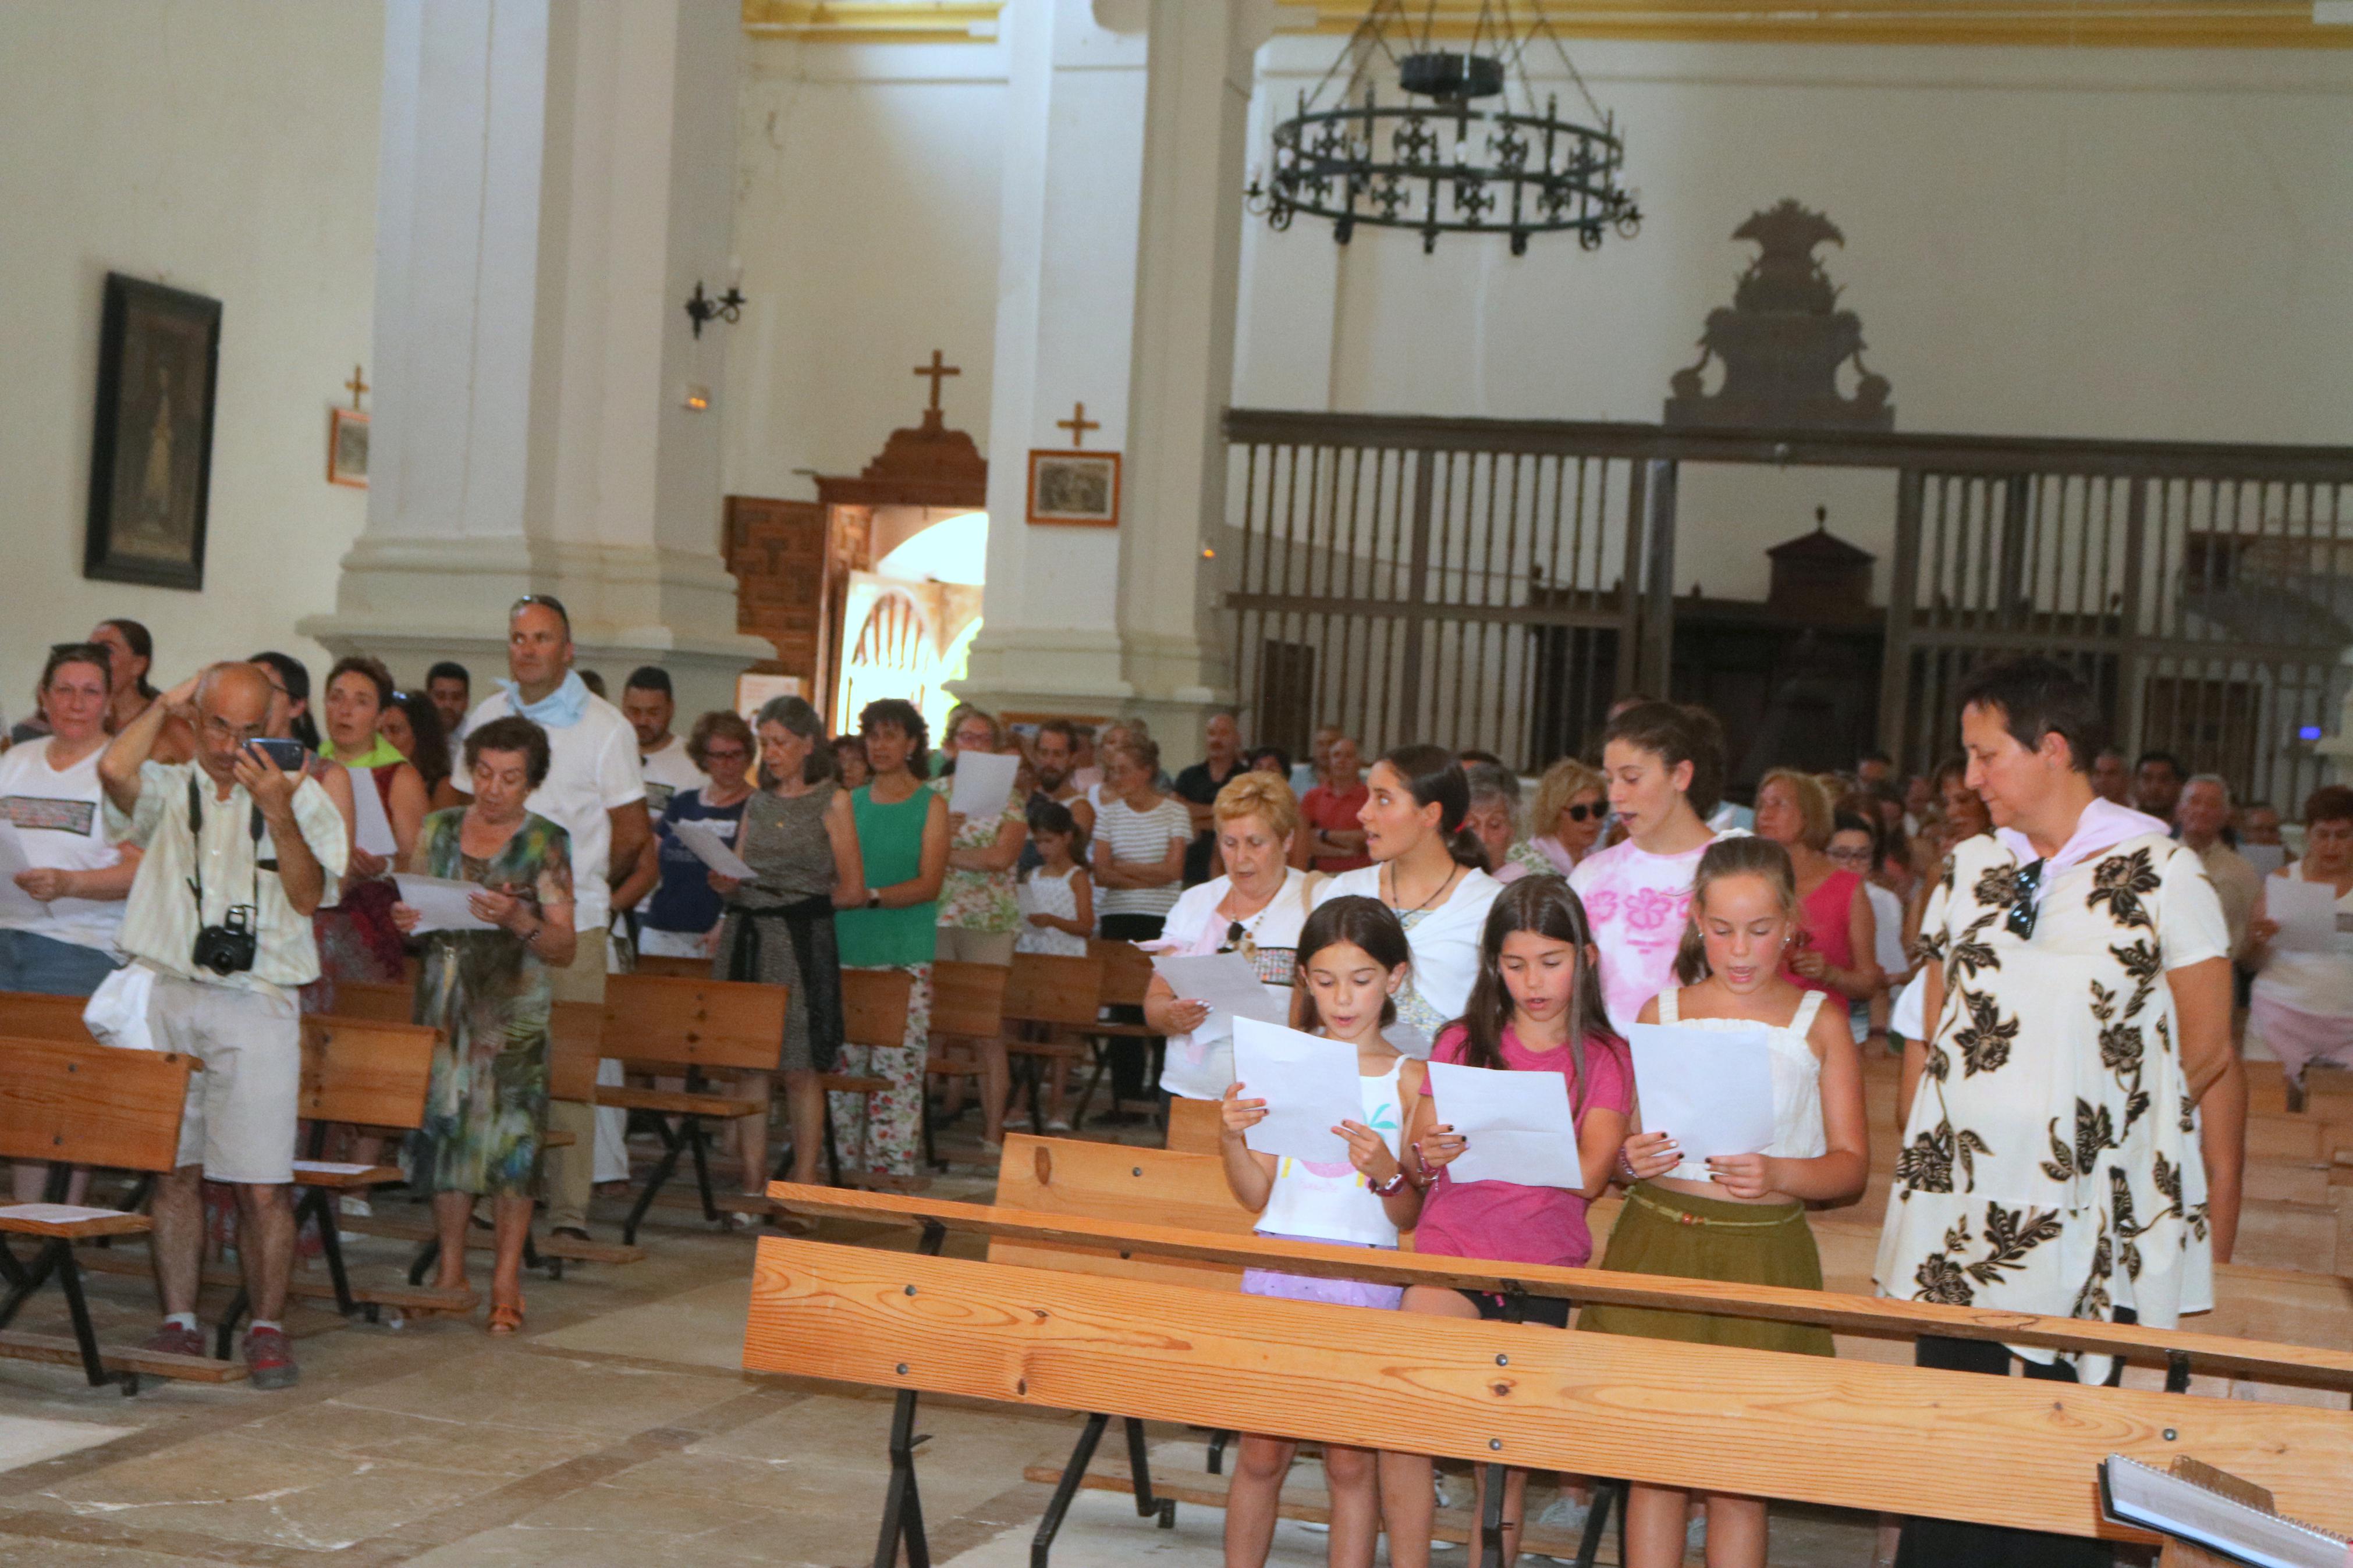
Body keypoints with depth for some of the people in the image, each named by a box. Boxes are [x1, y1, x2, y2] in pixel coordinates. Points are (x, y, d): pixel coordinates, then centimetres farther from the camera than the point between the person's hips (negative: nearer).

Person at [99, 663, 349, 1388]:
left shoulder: (301, 798, 8)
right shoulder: (167, 788, 9)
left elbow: (309, 896, -3)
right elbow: (114, 770, -14)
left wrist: (279, 813, -14)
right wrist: (166, 704, 0)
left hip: (256, 1007, -1)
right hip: (167, 997, 2)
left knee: (261, 1186, -4)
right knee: (172, 1173, 6)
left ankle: (267, 1329, 7)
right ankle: (179, 1324, 15)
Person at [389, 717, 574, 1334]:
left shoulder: (546, 844, -1)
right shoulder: (438, 831, 9)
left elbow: (565, 948, -5)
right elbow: (413, 905, 16)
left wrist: (519, 921, -22)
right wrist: (403, 919, -7)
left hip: (514, 1010, -3)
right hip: (444, 1000, 3)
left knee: (508, 1139, -6)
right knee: (443, 1128, 4)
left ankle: (506, 1285, 0)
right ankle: (451, 1271, 15)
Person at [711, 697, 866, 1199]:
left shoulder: (832, 801, 2)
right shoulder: (758, 803, 16)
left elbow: (853, 892, -1)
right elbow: (736, 882, 14)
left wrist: (797, 896, 0)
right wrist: (725, 883, -6)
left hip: (801, 939, -5)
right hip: (746, 936, 5)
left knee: (800, 1069, -4)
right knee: (748, 1064, 3)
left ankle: (803, 1190, 1)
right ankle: (753, 1186, 8)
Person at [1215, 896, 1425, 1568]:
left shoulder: (1410, 1079, -1)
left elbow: (1410, 1218, -2)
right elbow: (1257, 1195, 6)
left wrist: (1387, 1172, -20)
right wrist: (1231, 1139, -10)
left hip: (1365, 1273, -2)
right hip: (1278, 1262, 2)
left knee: (1351, 1460, 1)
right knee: (1260, 1450, 4)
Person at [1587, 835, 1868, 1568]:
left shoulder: (1819, 1021, 5)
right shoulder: (1663, 1012, 10)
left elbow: (1851, 1166, 0)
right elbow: (1617, 1145, 13)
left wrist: (1779, 1174, -18)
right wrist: (1631, 1159, -10)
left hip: (1762, 1253, -1)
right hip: (1657, 1240, 1)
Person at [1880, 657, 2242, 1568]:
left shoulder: (2161, 874, -2)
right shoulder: (1968, 872, 11)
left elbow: (2210, 1062, -1)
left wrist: (2220, 1218, -2)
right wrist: (1909, 1175, 12)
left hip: (2093, 1219, -4)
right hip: (1960, 1211, 4)